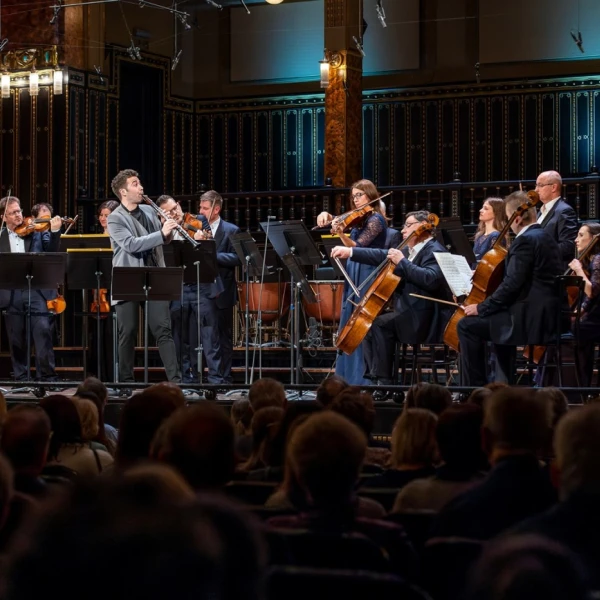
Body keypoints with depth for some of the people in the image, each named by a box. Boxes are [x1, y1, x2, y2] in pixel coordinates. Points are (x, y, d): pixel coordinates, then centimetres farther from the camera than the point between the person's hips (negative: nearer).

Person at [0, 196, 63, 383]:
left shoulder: (36, 231, 9)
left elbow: (51, 252, 2)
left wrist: (55, 231, -12)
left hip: (36, 289, -1)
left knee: (43, 331, -11)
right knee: (16, 338, 6)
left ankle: (47, 376, -6)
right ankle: (21, 378, 15)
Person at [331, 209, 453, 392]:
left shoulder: (434, 252, -13)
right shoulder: (413, 251, 16)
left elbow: (431, 279, -32)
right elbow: (382, 256, 18)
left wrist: (402, 262, -25)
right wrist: (350, 252, 13)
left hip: (425, 319, -10)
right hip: (409, 315, 10)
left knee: (379, 325, -23)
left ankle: (385, 382, -17)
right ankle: (377, 378, 3)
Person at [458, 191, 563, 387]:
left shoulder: (525, 240, -14)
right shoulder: (544, 237, 17)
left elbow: (511, 285, -21)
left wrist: (482, 307, -10)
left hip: (530, 318, -11)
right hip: (545, 315, 11)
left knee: (467, 325, -7)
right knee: (497, 318, 34)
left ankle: (475, 386, -1)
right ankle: (503, 384, 30)